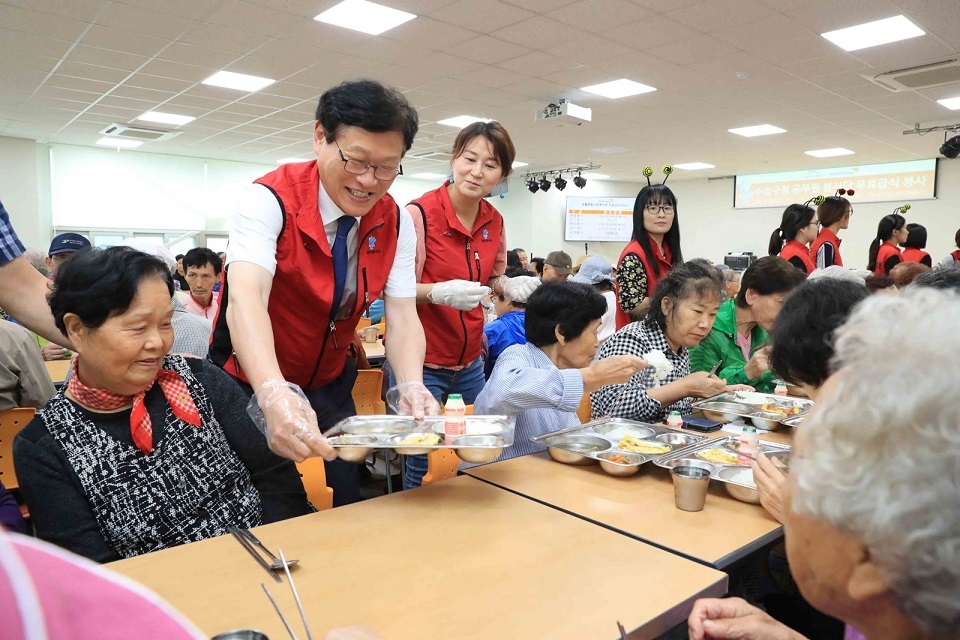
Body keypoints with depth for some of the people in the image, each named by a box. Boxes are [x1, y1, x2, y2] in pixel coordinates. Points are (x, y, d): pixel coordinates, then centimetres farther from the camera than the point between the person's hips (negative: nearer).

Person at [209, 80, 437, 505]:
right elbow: (245, 298, -38)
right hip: (254, 387, -4)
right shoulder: (270, 200, -23)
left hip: (330, 387, 4)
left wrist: (411, 388, -35)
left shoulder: (397, 224, -9)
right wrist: (275, 395, -55)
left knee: (347, 510, 13)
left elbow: (402, 317, -15)